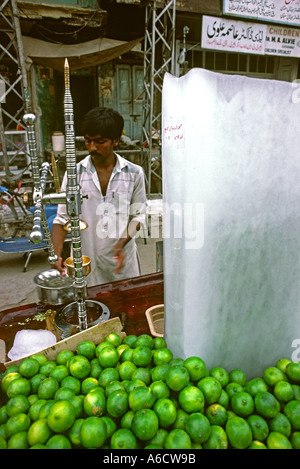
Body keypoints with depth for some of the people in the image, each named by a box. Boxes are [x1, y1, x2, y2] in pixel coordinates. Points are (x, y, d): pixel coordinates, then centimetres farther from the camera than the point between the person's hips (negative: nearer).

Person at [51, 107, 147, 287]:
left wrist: (122, 243, -14)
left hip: (123, 260, 1)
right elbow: (63, 218, -2)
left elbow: (138, 216, 2)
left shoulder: (134, 173, -3)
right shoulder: (74, 174, -3)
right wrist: (57, 253, -17)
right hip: (85, 263, 0)